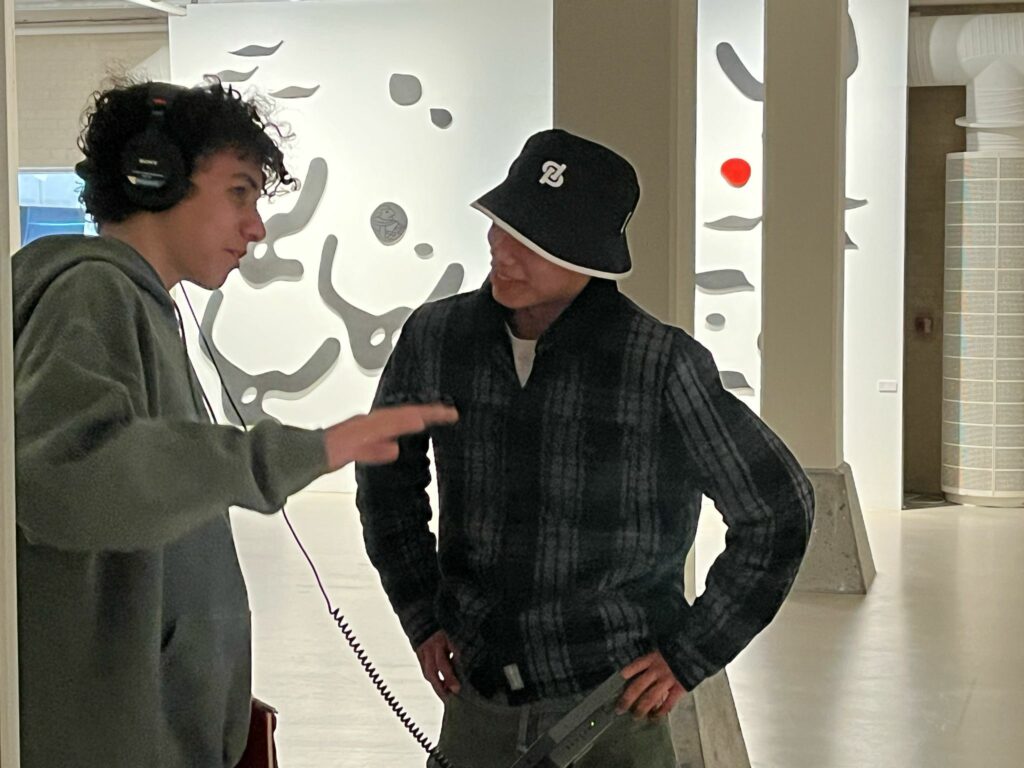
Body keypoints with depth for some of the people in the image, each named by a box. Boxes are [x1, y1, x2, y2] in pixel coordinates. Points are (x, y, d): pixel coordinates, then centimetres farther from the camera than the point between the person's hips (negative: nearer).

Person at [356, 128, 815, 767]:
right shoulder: (437, 337, -4)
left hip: (612, 711, -3)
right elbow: (387, 472, 16)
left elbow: (778, 509, -5)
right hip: (476, 700, 4)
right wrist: (422, 617, 10)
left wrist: (690, 656, -5)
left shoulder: (661, 364, -15)